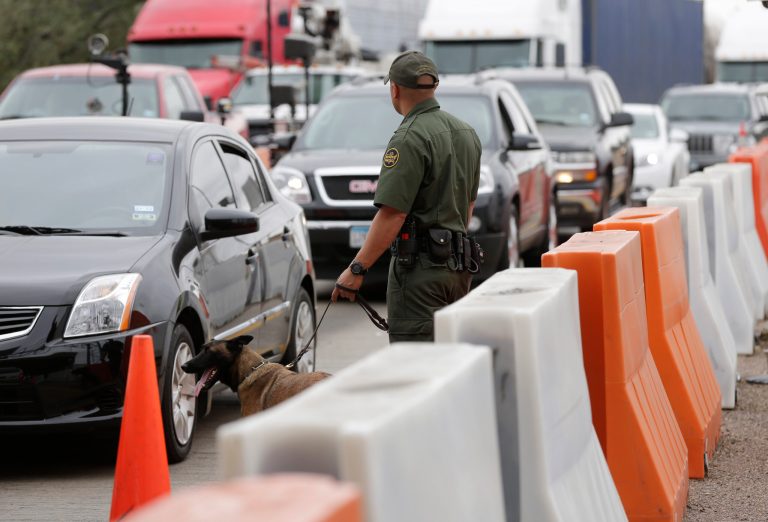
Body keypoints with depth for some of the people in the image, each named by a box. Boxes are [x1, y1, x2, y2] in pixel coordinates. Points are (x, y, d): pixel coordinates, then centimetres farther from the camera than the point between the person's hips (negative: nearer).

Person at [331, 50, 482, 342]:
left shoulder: (410, 139, -15)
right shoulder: (466, 133, 14)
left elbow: (392, 213, -21)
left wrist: (357, 269, -20)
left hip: (419, 266, -9)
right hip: (457, 266, 9)